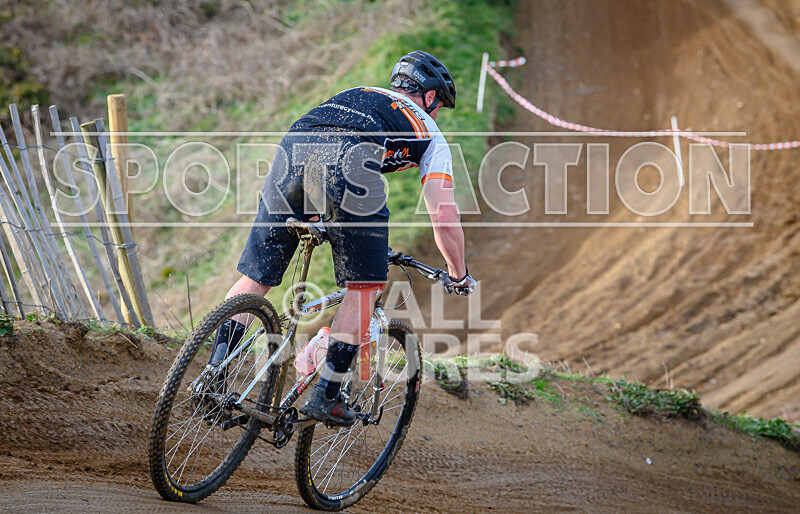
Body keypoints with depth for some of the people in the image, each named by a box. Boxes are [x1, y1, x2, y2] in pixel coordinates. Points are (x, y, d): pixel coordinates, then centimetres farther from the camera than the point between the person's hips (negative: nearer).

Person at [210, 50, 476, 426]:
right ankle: (325, 396, 7)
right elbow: (444, 218, 24)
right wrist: (459, 277, 38)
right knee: (363, 285, 10)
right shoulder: (430, 136, 29)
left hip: (291, 150, 5)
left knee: (256, 276, 13)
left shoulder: (353, 94, 42)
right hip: (347, 162, -5)